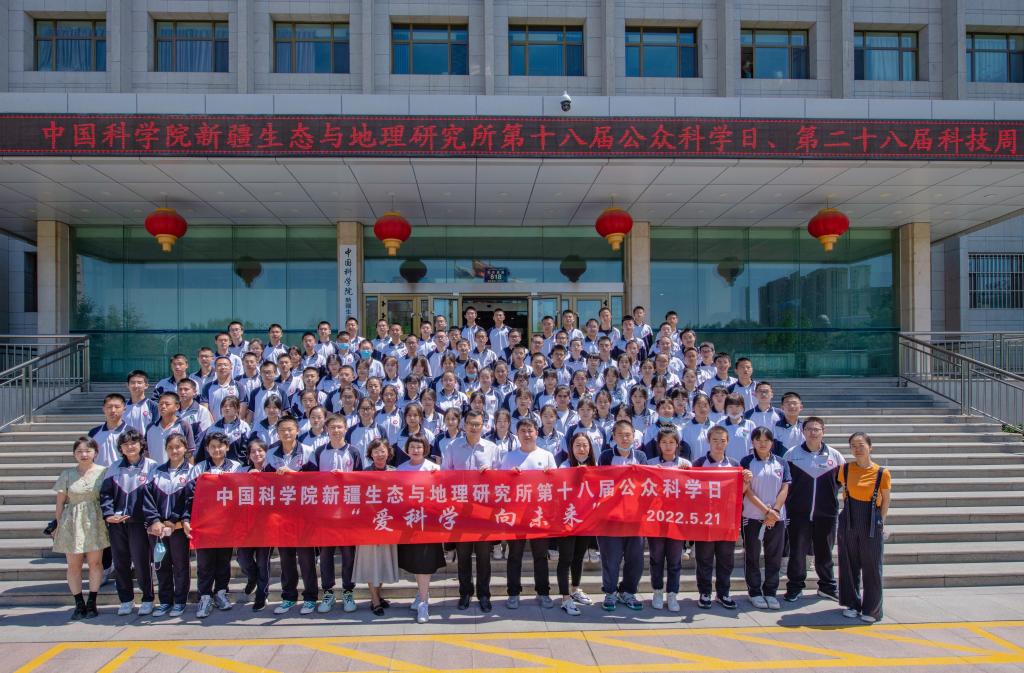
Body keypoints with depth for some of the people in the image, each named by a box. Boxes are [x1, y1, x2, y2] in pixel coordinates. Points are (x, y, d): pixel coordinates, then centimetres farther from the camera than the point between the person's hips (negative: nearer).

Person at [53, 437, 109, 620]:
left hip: (95, 522, -1)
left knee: (95, 562, 3)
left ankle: (91, 603, 13)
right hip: (72, 522, 1)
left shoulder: (103, 472, -2)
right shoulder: (67, 474, 2)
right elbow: (60, 502, 5)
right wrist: (59, 524, 4)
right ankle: (79, 603, 16)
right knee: (73, 565, 5)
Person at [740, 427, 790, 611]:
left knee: (774, 557, 7)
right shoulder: (747, 462, -1)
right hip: (752, 517, -2)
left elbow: (785, 489, 2)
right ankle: (754, 592, 15)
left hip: (777, 518, 2)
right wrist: (766, 510, -14)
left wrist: (775, 510, -10)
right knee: (752, 556, 4)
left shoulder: (781, 463, 6)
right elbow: (747, 491, -7)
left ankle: (770, 592, 19)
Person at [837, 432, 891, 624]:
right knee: (849, 565, 9)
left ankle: (872, 610, 16)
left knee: (871, 567, 3)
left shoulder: (882, 473, -8)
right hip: (849, 523, 3)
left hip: (872, 525, -3)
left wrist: (880, 522, 1)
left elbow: (885, 500, 3)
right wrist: (849, 512, 10)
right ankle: (852, 604, 24)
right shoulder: (846, 469, 1)